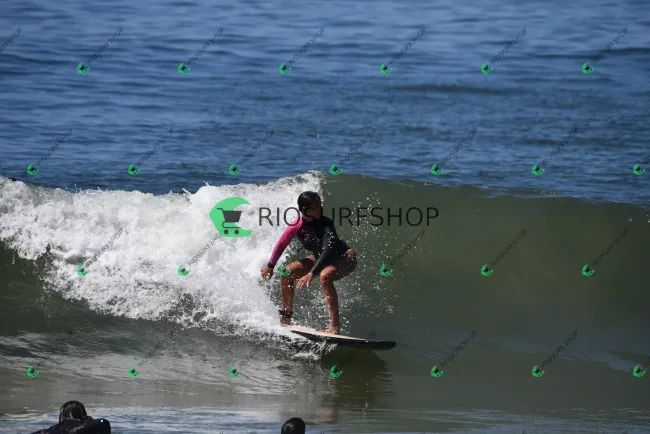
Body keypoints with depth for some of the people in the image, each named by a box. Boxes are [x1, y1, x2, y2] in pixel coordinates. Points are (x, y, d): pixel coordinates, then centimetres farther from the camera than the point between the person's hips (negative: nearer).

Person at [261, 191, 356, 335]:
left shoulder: (325, 224, -30)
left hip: (345, 258, -7)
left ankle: (335, 326, -36)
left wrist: (311, 273, -48)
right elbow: (281, 244, 1)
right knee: (287, 272, 2)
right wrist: (270, 266, 11)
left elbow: (328, 249, -41)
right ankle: (286, 317, 18)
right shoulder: (297, 226, -15)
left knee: (325, 276, -37)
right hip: (321, 258, 7)